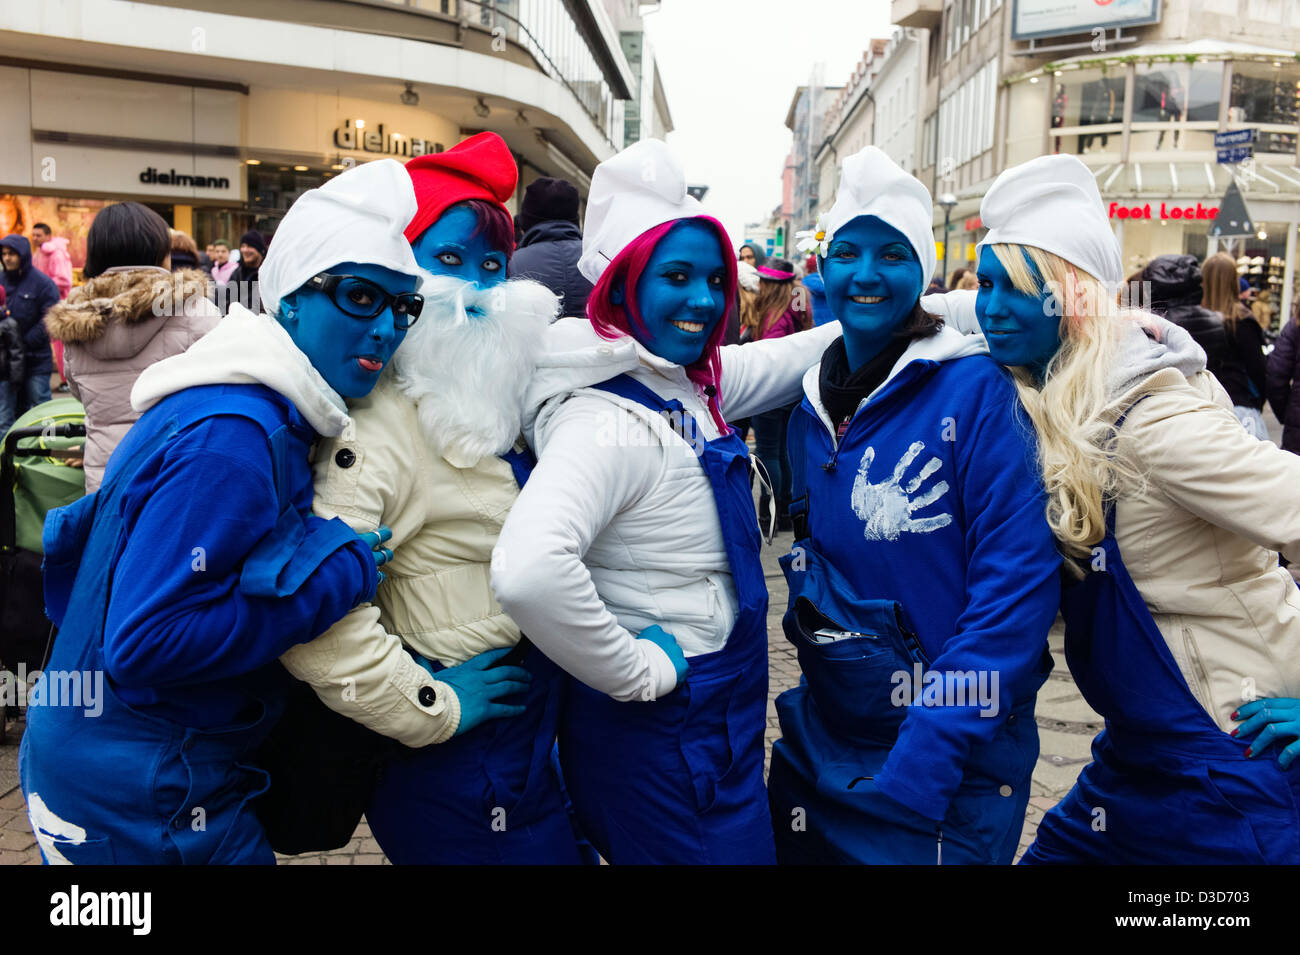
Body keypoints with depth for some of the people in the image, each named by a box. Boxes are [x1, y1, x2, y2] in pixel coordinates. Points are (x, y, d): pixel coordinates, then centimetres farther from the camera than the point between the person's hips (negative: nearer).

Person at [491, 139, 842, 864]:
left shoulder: (689, 383, 1)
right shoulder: (610, 421, -26)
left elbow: (786, 359, 18)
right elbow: (529, 572, -41)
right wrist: (638, 672, -26)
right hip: (664, 739, -9)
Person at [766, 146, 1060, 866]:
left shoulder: (976, 388, -14)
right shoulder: (813, 411, 4)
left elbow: (1020, 580, -19)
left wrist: (928, 757, -22)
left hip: (951, 763, -6)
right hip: (818, 747, 6)